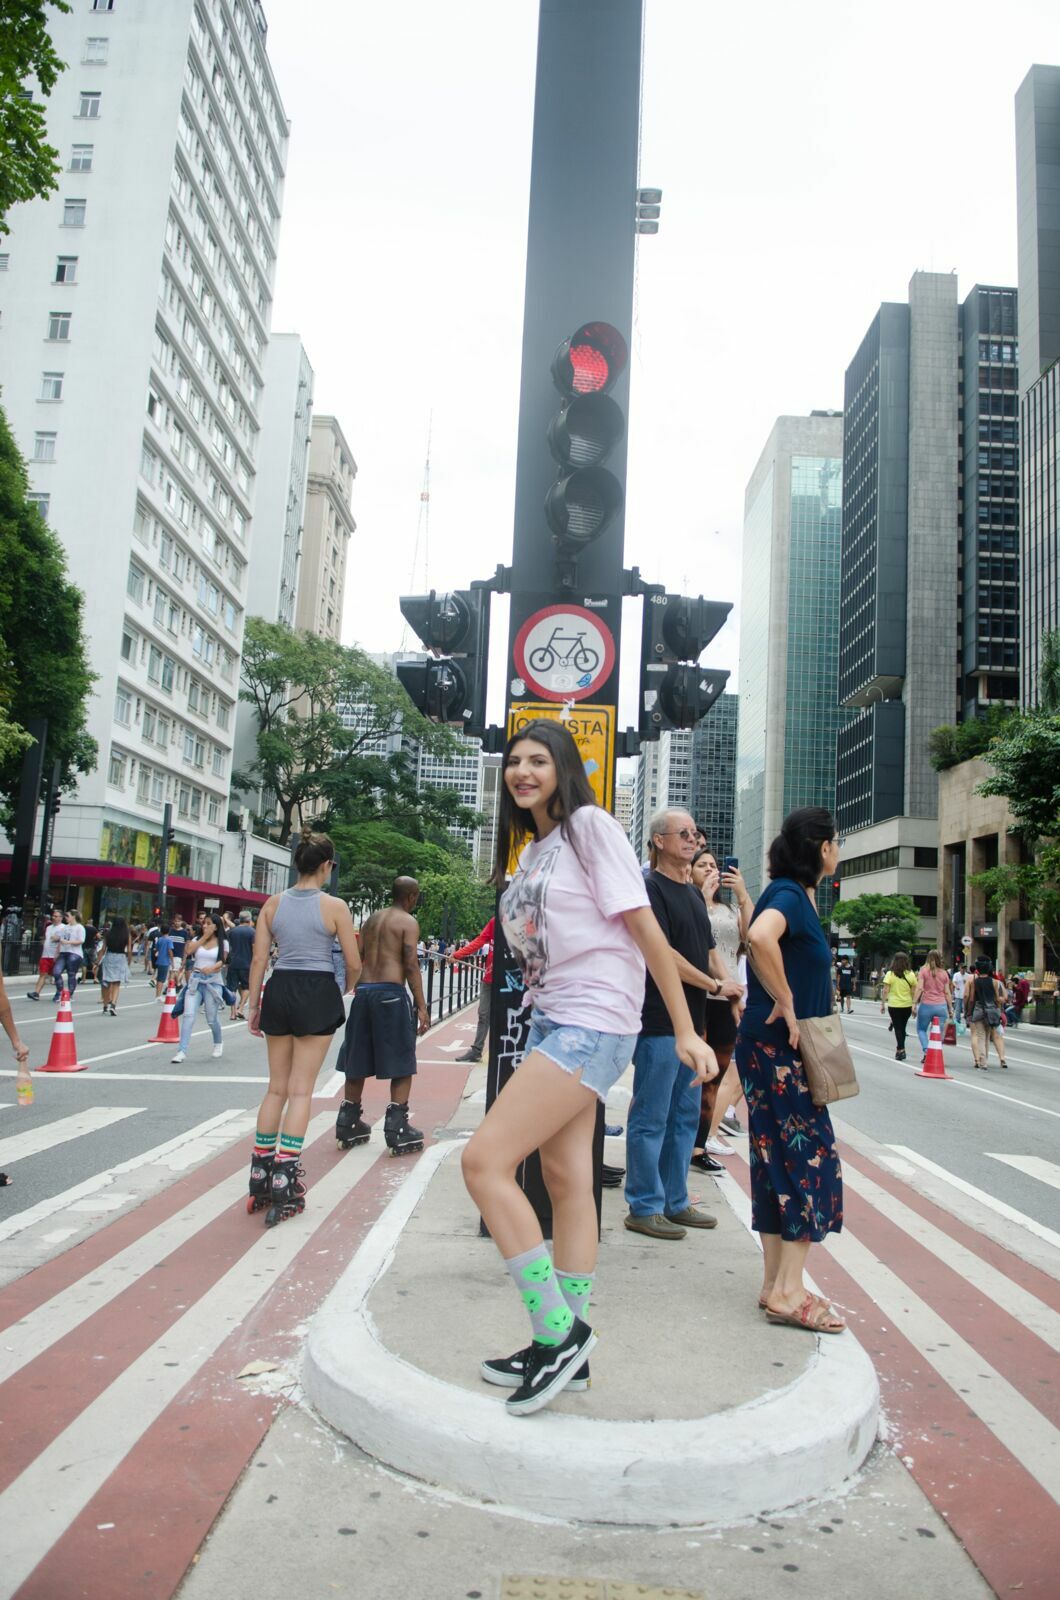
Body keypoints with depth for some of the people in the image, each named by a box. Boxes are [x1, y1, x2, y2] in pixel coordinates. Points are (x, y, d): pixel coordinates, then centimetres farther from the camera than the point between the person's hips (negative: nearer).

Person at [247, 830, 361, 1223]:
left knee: (276, 1088, 15)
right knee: (300, 1090, 1)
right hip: (317, 993, -4)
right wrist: (348, 988, 18)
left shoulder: (273, 903, 4)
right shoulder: (335, 906, -6)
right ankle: (285, 1185, 0)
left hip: (279, 991, 4)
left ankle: (261, 1180, 19)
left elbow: (258, 960, 4)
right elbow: (354, 964, -3)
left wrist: (253, 1006, 11)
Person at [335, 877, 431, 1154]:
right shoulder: (408, 922, -3)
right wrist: (421, 1008, -11)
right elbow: (411, 966, -12)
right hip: (391, 992, -6)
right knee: (402, 1064, 2)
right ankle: (397, 1128, -2)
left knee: (358, 1061, 14)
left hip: (363, 992, 7)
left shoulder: (372, 920, 17)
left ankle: (349, 1124, 21)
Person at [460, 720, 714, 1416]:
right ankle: (567, 1349, 18)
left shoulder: (591, 825, -8)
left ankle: (558, 1330, -4)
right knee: (566, 1178, 9)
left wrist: (685, 1030, -13)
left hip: (592, 1023, -8)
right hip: (552, 1021, 8)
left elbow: (644, 927, -12)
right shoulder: (531, 849, 17)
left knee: (484, 1160, -14)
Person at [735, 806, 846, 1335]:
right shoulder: (788, 893, -15)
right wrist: (785, 1003, -26)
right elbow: (761, 936, -36)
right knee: (809, 1158, -5)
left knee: (779, 1162, 12)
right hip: (776, 1047, -9)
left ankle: (776, 1285, 19)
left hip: (784, 1047, 9)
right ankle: (788, 1292, 0)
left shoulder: (797, 894, 14)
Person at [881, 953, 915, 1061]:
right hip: (907, 1005, 2)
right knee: (902, 1028, 17)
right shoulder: (910, 974, -2)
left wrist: (882, 1004, -2)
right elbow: (913, 991, -1)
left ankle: (901, 1050, -2)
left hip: (894, 1005, -2)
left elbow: (885, 991, -10)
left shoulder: (890, 974, -7)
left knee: (898, 1028, 5)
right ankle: (900, 1049, 25)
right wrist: (914, 1005, 6)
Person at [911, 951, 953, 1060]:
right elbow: (947, 992, 7)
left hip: (926, 1005, -2)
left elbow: (919, 988, -10)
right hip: (941, 1006, 2)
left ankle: (926, 1050, -8)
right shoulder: (944, 973, 6)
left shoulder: (923, 970, -2)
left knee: (921, 1029, 12)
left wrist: (914, 1003, -9)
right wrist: (950, 1008, 14)